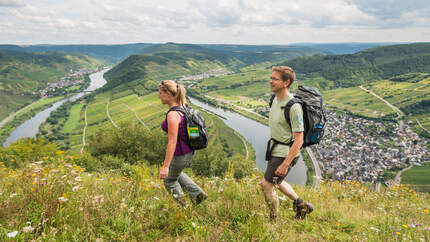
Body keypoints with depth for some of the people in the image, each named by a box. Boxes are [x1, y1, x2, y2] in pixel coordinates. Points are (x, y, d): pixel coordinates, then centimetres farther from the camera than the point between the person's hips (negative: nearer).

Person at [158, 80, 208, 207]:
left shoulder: (172, 115, -27)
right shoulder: (182, 106, 0)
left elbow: (172, 142, -29)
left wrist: (165, 166, -27)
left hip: (180, 155, -8)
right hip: (189, 151, 9)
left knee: (169, 180, 20)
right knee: (175, 173, 34)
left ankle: (185, 208, 26)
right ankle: (198, 193, 28)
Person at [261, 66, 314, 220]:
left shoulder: (294, 107, -26)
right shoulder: (276, 99, 1)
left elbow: (298, 140, -25)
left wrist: (285, 165, -24)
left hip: (286, 153, -9)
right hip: (275, 149, 9)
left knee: (266, 184, -4)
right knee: (276, 182, 24)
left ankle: (275, 219, 18)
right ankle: (302, 205, 44)